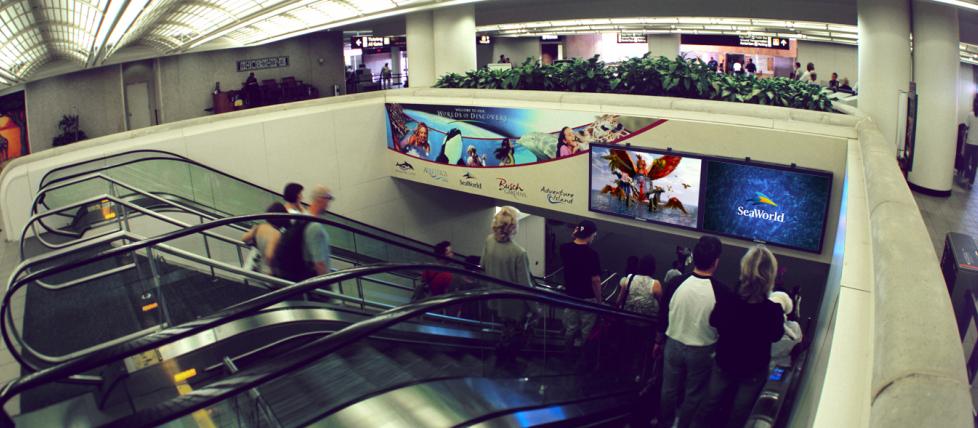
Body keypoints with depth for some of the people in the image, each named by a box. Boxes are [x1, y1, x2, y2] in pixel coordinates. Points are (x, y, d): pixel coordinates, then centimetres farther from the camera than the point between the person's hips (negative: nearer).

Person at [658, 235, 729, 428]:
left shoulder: (676, 283, -14)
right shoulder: (721, 291, -21)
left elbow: (662, 316, -3)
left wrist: (659, 341, 13)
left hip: (674, 345, 3)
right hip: (702, 351, -2)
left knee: (669, 389, 20)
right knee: (693, 395, 17)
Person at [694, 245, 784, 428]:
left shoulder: (726, 301, -27)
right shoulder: (774, 310, -31)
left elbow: (713, 321, -4)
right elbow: (775, 336, -8)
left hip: (724, 363, 1)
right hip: (754, 370, -1)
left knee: (711, 406, 22)